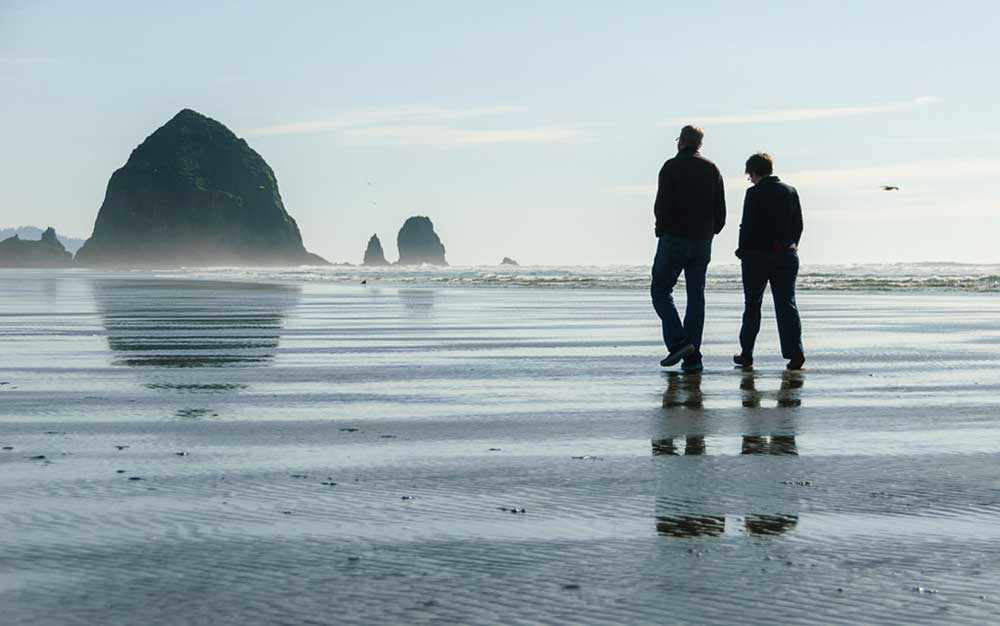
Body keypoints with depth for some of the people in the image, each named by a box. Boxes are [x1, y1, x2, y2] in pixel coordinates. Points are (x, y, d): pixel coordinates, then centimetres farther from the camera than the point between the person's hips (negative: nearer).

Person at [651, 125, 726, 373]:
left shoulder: (672, 167, -7)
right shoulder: (712, 169, 8)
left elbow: (662, 205, -14)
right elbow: (721, 212, 7)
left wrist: (663, 228, 3)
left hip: (674, 240, -5)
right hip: (702, 243, 5)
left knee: (661, 290, 5)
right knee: (696, 296, 7)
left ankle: (677, 342, -11)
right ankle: (692, 356, 4)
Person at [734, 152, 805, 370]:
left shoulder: (754, 193, -10)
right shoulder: (790, 191, 7)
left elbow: (747, 226, -12)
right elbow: (798, 225, 9)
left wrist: (743, 252, -1)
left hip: (757, 256, -4)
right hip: (786, 256, 4)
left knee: (752, 306, 8)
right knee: (786, 304, 4)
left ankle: (746, 354, 15)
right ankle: (795, 352, -9)